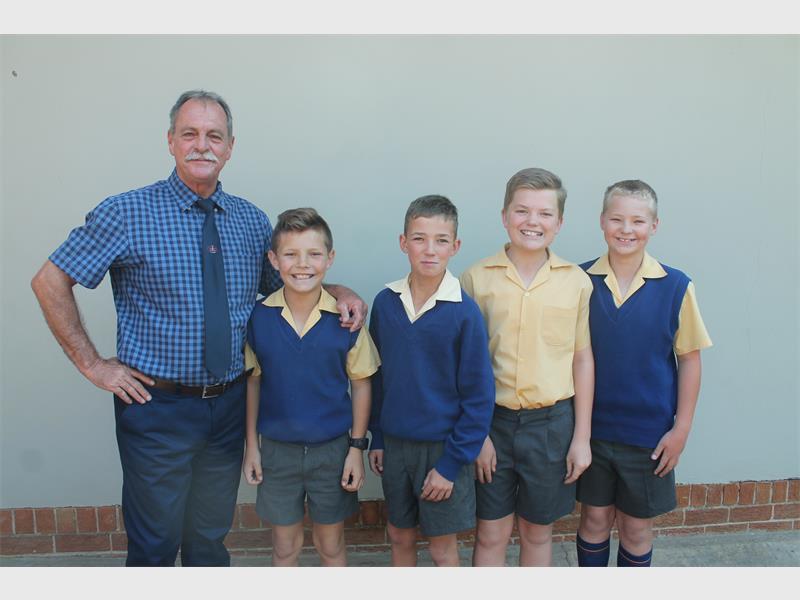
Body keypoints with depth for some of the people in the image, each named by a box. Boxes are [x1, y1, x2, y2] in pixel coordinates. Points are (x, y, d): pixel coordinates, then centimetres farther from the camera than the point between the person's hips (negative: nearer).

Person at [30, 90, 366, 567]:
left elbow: (282, 283, 15)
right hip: (157, 405, -3)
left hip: (230, 404, 4)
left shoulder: (252, 221, 4)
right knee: (156, 544, 10)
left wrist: (338, 291, -3)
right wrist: (93, 364, -8)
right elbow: (50, 282, -5)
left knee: (211, 537, 20)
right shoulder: (127, 213, -9)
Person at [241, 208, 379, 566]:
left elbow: (360, 384, -4)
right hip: (278, 449, 1)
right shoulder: (258, 317, -9)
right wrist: (251, 445, 3)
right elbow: (252, 381, 1)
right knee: (285, 546, 18)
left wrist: (357, 447, -4)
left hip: (333, 448, -1)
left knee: (331, 545, 17)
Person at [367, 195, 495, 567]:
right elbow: (377, 376, 6)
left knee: (443, 548, 12)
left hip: (443, 448, -3)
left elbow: (479, 396, -13)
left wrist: (451, 464, -13)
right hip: (394, 443, 4)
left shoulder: (465, 313, -16)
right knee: (400, 536, 19)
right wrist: (377, 438, 7)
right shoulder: (385, 302, -4)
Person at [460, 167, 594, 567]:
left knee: (538, 533, 19)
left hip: (552, 423, 1)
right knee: (491, 534, 12)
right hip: (493, 421, -1)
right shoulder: (477, 278, -6)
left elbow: (582, 360, 2)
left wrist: (582, 436, 2)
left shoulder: (577, 281, -2)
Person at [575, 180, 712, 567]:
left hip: (649, 433, 0)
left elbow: (689, 359, -3)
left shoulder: (675, 287, -9)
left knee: (637, 527, 15)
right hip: (591, 427, 1)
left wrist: (681, 429, -4)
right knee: (595, 518, 16)